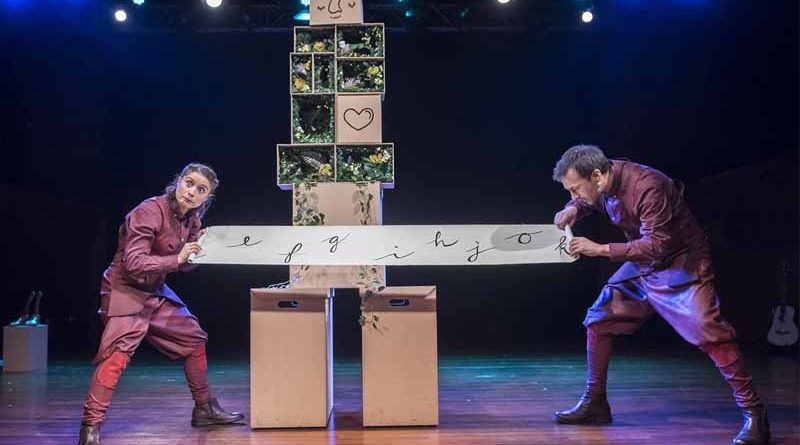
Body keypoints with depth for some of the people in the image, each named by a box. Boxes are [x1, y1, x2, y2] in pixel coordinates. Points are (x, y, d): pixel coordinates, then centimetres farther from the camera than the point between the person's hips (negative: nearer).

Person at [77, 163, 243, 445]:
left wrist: (200, 247, -7)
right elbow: (133, 262, -28)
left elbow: (183, 265, 12)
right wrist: (178, 258, -30)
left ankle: (204, 409, 26)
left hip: (156, 291, 9)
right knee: (117, 353, -21)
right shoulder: (149, 212, -22)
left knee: (193, 338, 12)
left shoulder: (191, 219, 4)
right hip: (126, 290, -9)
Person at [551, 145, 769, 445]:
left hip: (681, 263, -8)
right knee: (598, 320, 6)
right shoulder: (600, 183, -7)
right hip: (641, 263, 8)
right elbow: (584, 202, 16)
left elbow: (656, 245, -33)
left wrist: (600, 249, -34)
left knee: (708, 332, -19)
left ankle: (753, 414, -9)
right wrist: (573, 209, -8)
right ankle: (594, 404, 18)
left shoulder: (647, 187, -31)